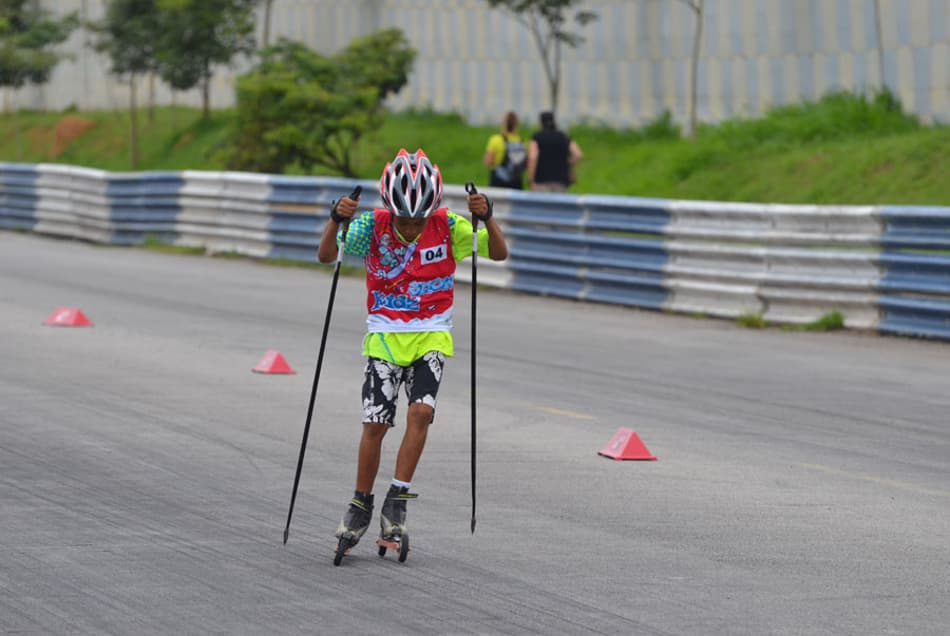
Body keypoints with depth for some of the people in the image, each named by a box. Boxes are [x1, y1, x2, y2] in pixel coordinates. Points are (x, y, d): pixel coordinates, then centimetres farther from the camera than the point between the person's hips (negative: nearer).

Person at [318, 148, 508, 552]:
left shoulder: (448, 227, -13)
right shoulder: (374, 227, -13)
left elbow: (499, 254, -16)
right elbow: (326, 256, -21)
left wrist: (487, 218, -34)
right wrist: (336, 221, -40)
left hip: (431, 336, 0)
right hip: (385, 334, 0)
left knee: (420, 412, -19)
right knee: (375, 423, -5)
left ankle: (396, 501, -10)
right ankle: (360, 506, 11)